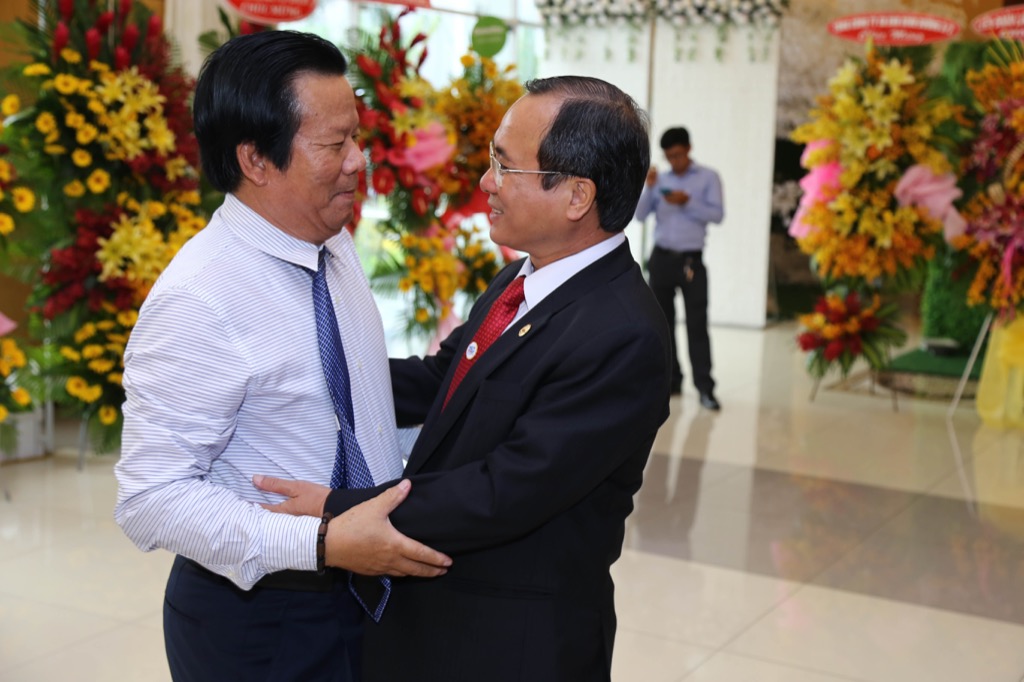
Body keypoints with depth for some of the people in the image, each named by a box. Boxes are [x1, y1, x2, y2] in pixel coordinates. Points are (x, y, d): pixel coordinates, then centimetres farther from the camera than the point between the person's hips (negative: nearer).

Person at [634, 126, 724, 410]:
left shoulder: (708, 177, 3)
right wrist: (649, 187, -10)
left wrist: (688, 202, -17)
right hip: (661, 258, 4)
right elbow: (640, 215, 4)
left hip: (691, 260, -4)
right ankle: (670, 381, 16)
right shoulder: (661, 179, 11)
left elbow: (717, 214, -6)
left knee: (697, 324, -8)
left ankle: (705, 388, -8)